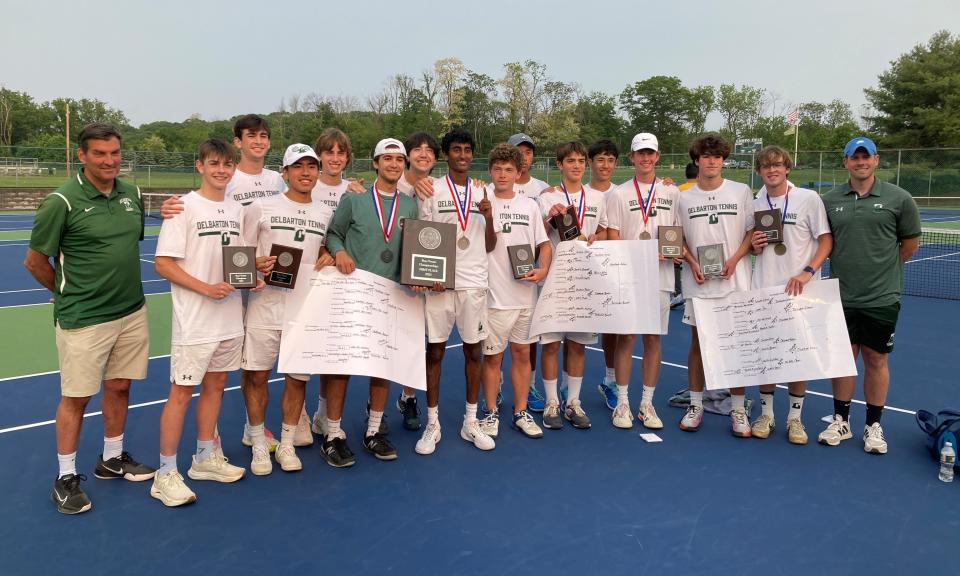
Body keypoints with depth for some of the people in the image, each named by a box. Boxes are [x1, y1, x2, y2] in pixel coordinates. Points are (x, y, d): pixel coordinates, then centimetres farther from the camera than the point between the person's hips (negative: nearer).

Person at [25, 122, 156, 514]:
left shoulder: (132, 195, 4)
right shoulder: (62, 202, -13)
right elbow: (34, 261, -5)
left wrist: (121, 285, 12)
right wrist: (67, 291, 4)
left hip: (132, 312, 6)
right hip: (83, 319, -5)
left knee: (119, 387, 15)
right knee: (76, 397, 5)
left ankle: (112, 459, 33)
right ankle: (66, 477, 21)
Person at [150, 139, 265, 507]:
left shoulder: (236, 209, 9)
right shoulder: (185, 207, -10)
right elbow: (162, 263, -13)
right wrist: (206, 288, -22)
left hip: (230, 319, 6)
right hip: (194, 321, -6)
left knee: (215, 386, 16)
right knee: (181, 392, 0)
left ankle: (205, 458, 31)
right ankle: (166, 475, 11)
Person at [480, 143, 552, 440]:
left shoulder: (529, 205, 8)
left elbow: (544, 243, 12)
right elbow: (488, 246, -11)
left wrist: (542, 269, -6)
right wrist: (488, 215, -25)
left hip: (526, 293, 4)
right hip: (495, 295, -3)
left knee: (522, 352, 11)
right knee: (492, 356, 4)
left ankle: (521, 412, 23)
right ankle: (491, 413, 20)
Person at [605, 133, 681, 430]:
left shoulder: (672, 192, 11)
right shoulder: (619, 194, 4)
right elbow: (613, 240, -1)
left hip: (660, 278, 2)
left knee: (653, 339, 6)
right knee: (625, 338, 1)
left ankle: (647, 404, 16)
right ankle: (622, 403, 12)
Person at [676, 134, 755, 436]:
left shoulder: (742, 192, 3)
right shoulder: (684, 198, 6)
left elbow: (752, 232, 5)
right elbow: (678, 238, 11)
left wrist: (734, 259, -10)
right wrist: (693, 263, -5)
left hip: (734, 281, -1)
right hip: (698, 283, 1)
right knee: (698, 342, 7)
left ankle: (738, 410, 12)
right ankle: (695, 405, 18)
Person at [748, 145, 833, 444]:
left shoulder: (809, 198, -4)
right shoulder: (755, 205, 8)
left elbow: (826, 240, -4)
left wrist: (808, 272, -18)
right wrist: (755, 246, -6)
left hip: (799, 291, -3)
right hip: (763, 290, 3)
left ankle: (795, 417, 18)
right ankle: (766, 413, 20)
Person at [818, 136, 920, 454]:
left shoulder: (898, 198, -4)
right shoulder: (829, 200, 3)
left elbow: (910, 242, 6)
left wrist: (883, 266, 9)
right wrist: (846, 263, 4)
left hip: (882, 297, -2)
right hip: (842, 296, 2)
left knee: (876, 360, 8)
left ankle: (873, 426, 22)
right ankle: (840, 421, 23)